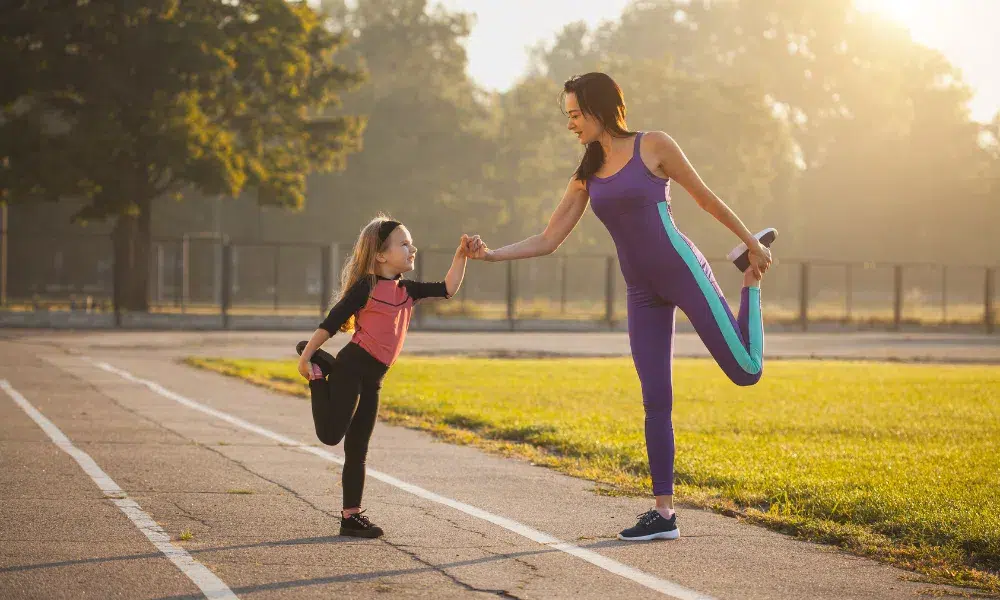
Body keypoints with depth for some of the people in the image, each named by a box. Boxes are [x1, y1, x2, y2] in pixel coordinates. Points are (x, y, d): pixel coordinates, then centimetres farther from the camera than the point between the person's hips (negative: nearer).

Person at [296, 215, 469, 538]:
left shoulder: (406, 290, 14)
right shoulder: (367, 286, -8)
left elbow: (448, 289, 12)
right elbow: (332, 321, -8)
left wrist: (461, 256, 1)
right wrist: (306, 355, -7)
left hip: (373, 379, 7)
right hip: (352, 367, -7)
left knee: (357, 450, 9)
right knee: (331, 434, -10)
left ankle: (351, 515, 13)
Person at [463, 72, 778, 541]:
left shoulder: (653, 147, -4)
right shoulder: (586, 176, 11)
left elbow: (706, 198, 4)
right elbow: (547, 241, 10)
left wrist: (751, 243, 8)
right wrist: (490, 254, -3)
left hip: (682, 271, -5)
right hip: (642, 292, 5)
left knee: (746, 371, -8)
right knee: (655, 401, 2)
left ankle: (752, 279, 19)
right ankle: (663, 514, 6)